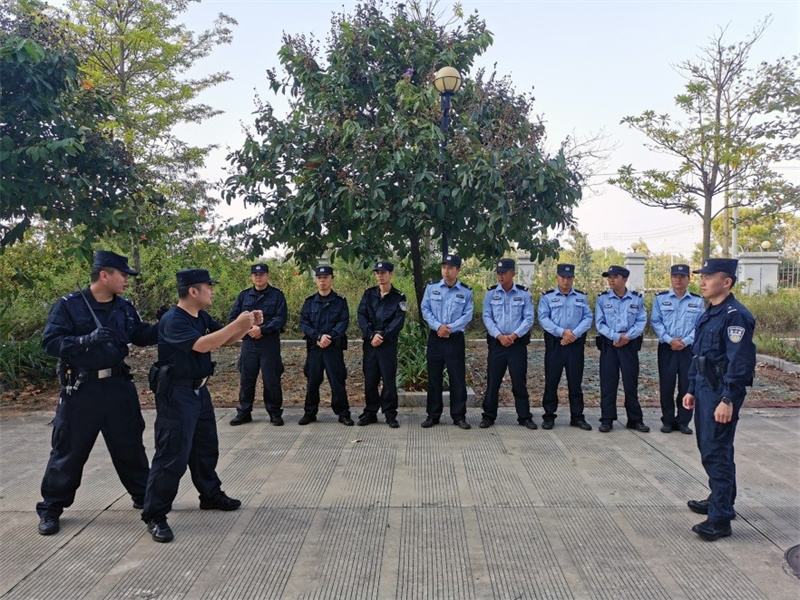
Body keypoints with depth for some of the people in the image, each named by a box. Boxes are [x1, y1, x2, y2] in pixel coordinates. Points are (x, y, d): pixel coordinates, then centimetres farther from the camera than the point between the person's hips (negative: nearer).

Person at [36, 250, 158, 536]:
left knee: (129, 445, 14)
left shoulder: (125, 307, 4)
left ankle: (143, 495, 29)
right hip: (81, 389, -4)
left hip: (119, 385, 4)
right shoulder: (68, 305, -10)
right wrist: (87, 339, -29)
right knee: (69, 451, 5)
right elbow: (50, 342, -15)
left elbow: (142, 336, 12)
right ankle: (50, 508, 22)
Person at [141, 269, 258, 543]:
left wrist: (248, 324, -5)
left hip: (199, 390, 9)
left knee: (206, 448, 20)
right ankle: (154, 515, 3)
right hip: (176, 394, -9)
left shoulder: (202, 317, 7)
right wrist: (237, 324, -28)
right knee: (172, 455, -7)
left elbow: (227, 340, 14)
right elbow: (202, 345, -32)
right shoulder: (172, 320, -20)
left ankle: (211, 495, 37)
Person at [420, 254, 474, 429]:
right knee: (434, 377, 6)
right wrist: (438, 326, -14)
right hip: (435, 338, 1)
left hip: (455, 339, -1)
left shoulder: (466, 292, 1)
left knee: (458, 378, 2)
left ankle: (459, 416, 12)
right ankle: (433, 415, 15)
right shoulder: (431, 288, 4)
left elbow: (467, 316, -5)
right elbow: (425, 310, 0)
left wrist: (449, 328, -15)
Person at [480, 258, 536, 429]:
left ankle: (524, 417, 15)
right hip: (496, 343, 1)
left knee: (519, 381, 4)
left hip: (518, 343, -1)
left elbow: (529, 319, -2)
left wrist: (514, 335, -15)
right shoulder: (491, 293, 3)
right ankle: (488, 416, 15)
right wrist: (499, 336, -13)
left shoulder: (524, 294, 1)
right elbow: (487, 317, 0)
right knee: (493, 381, 5)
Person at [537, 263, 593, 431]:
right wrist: (562, 332, -17)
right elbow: (543, 319, -6)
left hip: (576, 344, 2)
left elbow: (588, 318, 3)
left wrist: (574, 334, -12)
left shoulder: (582, 297, 12)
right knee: (551, 381, 2)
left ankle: (577, 417, 15)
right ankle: (549, 417, 12)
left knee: (575, 382, 6)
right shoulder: (547, 297, 3)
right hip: (554, 344, -2)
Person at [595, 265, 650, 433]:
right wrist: (616, 337, -14)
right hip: (609, 345, 0)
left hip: (630, 345, 0)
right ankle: (607, 420, 9)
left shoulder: (637, 299, 3)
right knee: (608, 383, 1)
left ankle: (635, 420, 15)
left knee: (631, 382, 5)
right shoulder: (602, 299, 2)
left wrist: (627, 336, -16)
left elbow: (641, 322, -2)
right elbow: (599, 323, -3)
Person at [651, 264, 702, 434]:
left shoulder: (697, 301, 5)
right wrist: (669, 340, -14)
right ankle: (667, 421, 14)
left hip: (689, 349, 1)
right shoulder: (660, 298, 3)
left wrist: (685, 341, -13)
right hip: (667, 348, 0)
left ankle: (683, 421, 15)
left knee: (687, 385, 4)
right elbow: (656, 322, -2)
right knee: (666, 385, 2)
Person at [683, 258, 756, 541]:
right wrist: (692, 390, 18)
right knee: (708, 448, 19)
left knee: (716, 452, -7)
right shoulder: (709, 314, 13)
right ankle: (720, 500, 35)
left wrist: (727, 400, -24)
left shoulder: (735, 315, -17)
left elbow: (740, 362, -22)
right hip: (705, 389, 10)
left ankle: (720, 519, -1)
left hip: (722, 393, -10)